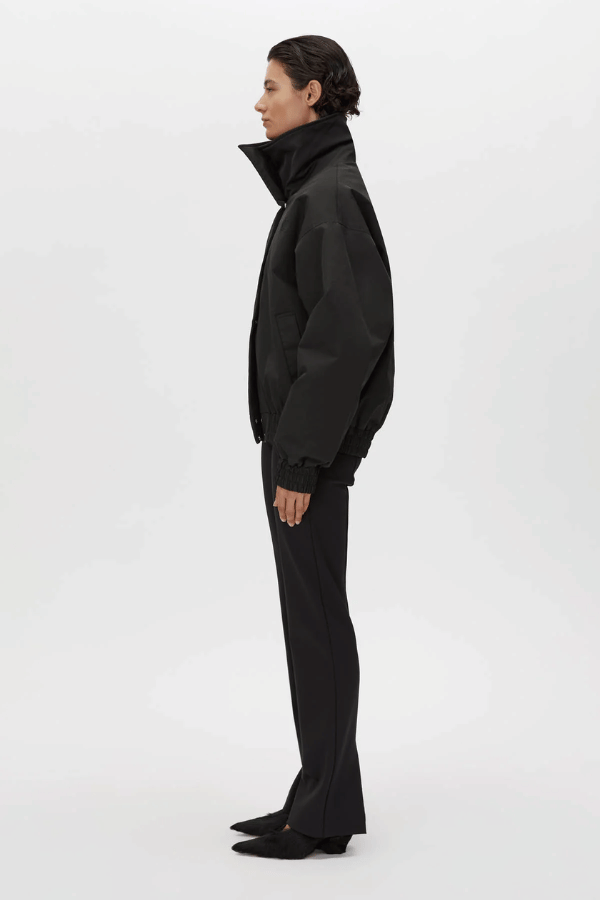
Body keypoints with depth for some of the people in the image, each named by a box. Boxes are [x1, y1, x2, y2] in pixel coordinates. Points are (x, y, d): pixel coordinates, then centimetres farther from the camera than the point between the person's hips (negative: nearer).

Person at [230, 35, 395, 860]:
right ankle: (322, 800, 22)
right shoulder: (316, 186, 16)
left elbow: (343, 335, -22)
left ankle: (325, 814, 9)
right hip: (301, 433, 10)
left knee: (316, 616, -2)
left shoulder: (330, 193, -15)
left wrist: (300, 457, -21)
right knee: (312, 616, 13)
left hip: (310, 442, -10)